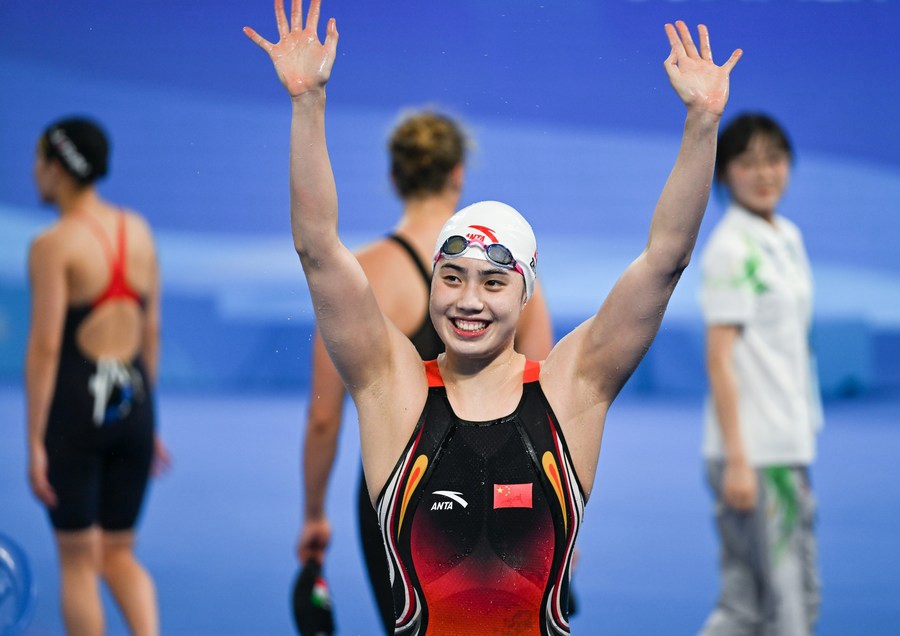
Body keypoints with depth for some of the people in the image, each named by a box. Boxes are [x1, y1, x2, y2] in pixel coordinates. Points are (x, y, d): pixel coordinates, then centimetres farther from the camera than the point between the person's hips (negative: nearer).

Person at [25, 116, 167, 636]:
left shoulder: (54, 245, -11)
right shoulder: (139, 232, 8)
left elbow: (45, 347, -14)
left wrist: (35, 442, -12)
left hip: (72, 406, -5)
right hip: (132, 405, 5)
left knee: (77, 560, 7)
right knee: (120, 553, 16)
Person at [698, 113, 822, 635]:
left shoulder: (789, 237, 14)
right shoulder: (732, 249, -10)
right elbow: (719, 358, -14)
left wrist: (805, 441, 13)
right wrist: (737, 458, -19)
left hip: (789, 446, 8)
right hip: (755, 453, -8)